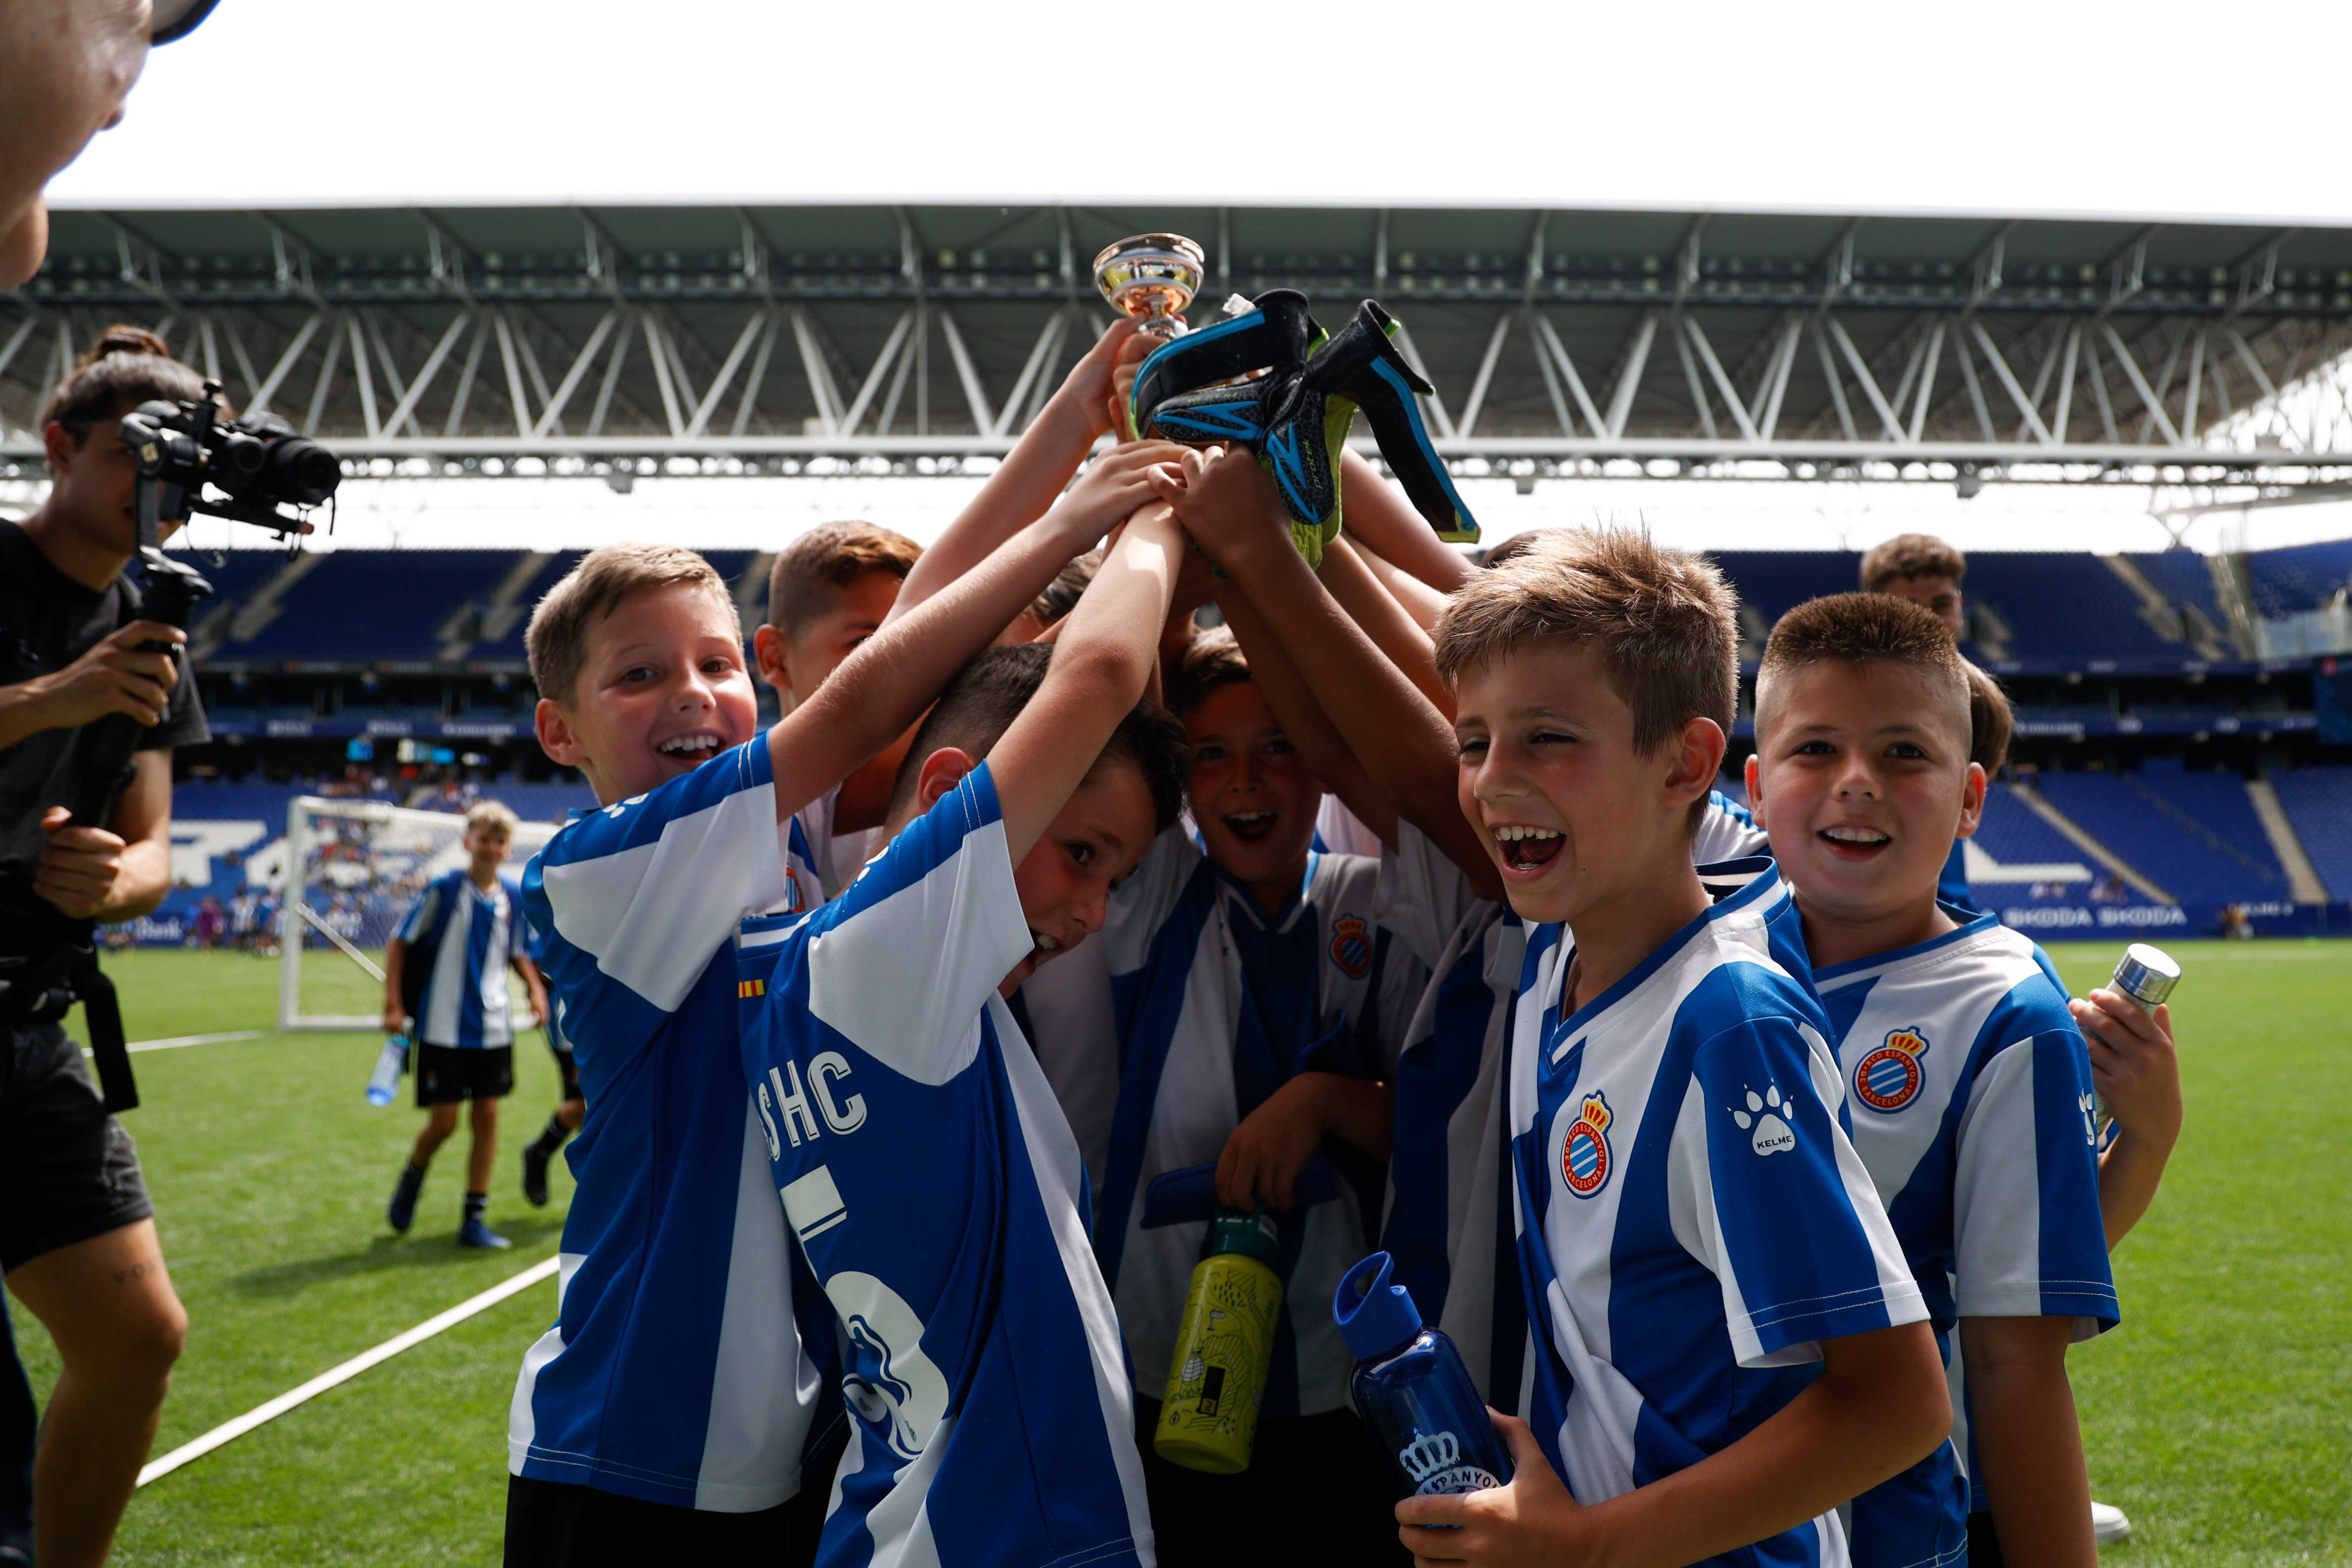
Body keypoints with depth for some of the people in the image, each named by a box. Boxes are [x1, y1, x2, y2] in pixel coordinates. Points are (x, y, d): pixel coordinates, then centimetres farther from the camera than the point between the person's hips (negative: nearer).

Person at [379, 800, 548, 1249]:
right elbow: (399, 943, -3)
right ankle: (411, 1179, 30)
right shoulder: (442, 890, -8)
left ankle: (474, 1218, 10)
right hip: (442, 1028, -4)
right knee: (443, 1122, -2)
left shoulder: (512, 898, 5)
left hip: (492, 1028, 4)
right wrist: (394, 1004, -10)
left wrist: (536, 988, 1)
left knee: (487, 1117, 2)